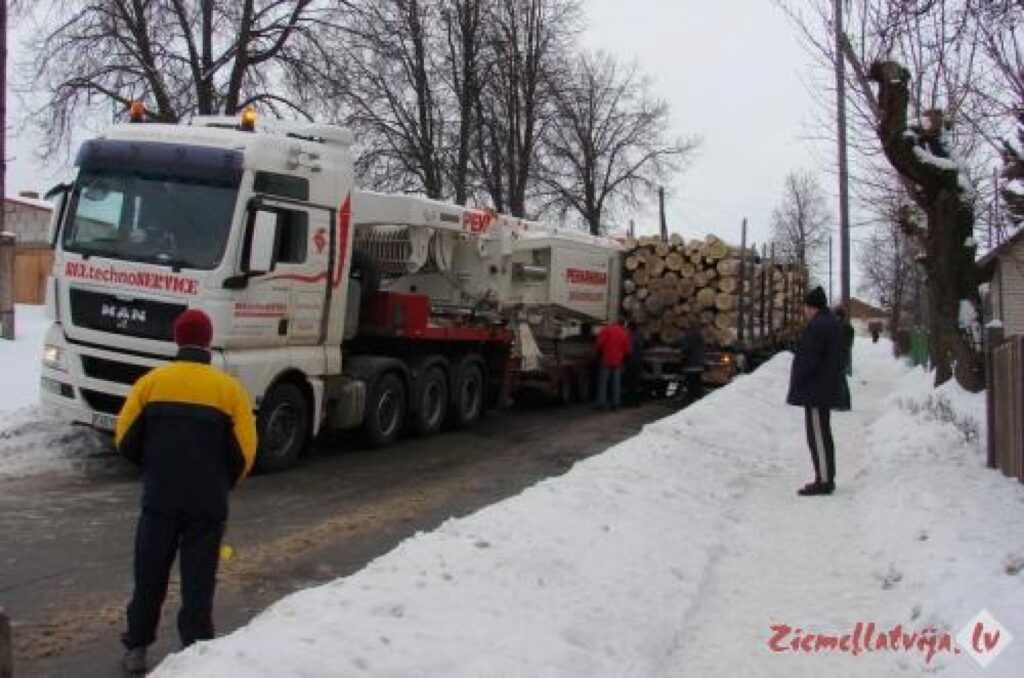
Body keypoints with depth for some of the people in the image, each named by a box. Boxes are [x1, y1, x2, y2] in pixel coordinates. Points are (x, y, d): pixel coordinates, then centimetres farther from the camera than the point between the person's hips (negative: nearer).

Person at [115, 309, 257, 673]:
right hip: (207, 502, -1)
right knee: (198, 581, 7)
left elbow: (126, 440, 2)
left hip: (160, 497, 1)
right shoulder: (229, 389, -3)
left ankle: (136, 649, 24)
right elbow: (244, 453, -5)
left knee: (150, 575, 15)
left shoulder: (151, 382, 0)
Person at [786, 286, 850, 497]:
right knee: (823, 434, 15)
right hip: (827, 388, 11)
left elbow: (807, 360, -21)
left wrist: (797, 387, -14)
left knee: (817, 435, -8)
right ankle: (827, 479, 21)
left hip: (817, 390, -11)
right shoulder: (831, 323, 15)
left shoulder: (817, 326, -18)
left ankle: (824, 481, -7)